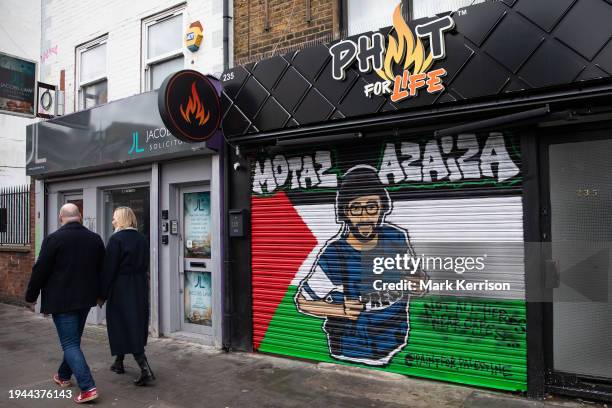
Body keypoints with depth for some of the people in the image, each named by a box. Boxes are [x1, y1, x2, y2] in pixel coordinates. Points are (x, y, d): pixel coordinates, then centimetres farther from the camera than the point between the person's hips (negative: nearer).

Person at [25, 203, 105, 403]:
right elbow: (101, 269, 10)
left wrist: (31, 295, 4)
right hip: (85, 299, 6)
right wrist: (99, 294, 23)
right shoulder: (95, 238, 3)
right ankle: (64, 376, 39)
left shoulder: (54, 239, -13)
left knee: (70, 344, -2)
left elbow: (40, 270, -10)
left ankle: (88, 388, -9)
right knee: (74, 340, 21)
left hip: (62, 301, -6)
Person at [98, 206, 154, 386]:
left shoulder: (116, 239, -14)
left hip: (120, 290, -7)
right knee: (136, 325, 17)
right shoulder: (142, 239, 6)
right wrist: (139, 282, 20)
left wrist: (102, 295, -7)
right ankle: (119, 363, 35)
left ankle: (146, 370, -10)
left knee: (123, 326, -3)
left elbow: (108, 269, -14)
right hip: (140, 289, 7)